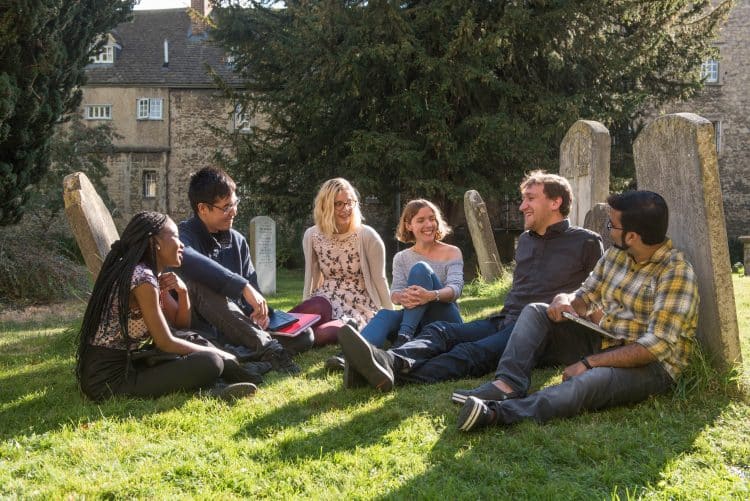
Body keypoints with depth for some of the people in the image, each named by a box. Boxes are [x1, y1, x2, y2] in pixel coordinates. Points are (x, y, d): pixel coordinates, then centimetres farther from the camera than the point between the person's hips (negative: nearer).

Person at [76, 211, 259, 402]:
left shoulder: (153, 276, 12)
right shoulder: (142, 279, -17)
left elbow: (182, 324, 17)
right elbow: (165, 343, -17)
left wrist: (182, 291, -2)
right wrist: (218, 353, -6)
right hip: (108, 380, -10)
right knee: (209, 363, -21)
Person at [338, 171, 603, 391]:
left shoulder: (587, 242, 5)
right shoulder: (525, 240, 25)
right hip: (504, 321, 7)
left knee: (473, 352, -34)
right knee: (439, 331, -20)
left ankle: (399, 373, -59)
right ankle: (390, 361, -50)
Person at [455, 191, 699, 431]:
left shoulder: (676, 273, -19)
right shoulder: (615, 254, 5)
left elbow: (657, 346, -26)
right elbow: (585, 296, 15)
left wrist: (589, 363, -26)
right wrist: (565, 301, -12)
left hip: (650, 365, -8)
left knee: (592, 381, -40)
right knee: (535, 312, -1)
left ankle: (496, 413, -53)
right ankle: (508, 385, -24)